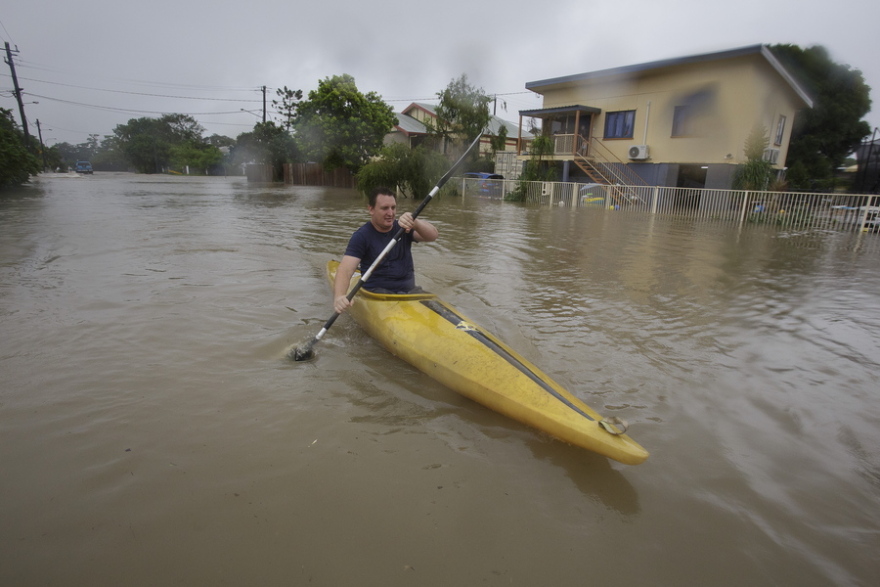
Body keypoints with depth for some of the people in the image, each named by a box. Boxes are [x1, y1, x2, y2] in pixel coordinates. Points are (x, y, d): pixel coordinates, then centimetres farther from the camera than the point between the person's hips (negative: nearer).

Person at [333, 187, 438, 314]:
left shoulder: (403, 229, 8)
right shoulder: (362, 236, -5)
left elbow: (433, 235, -9)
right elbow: (345, 270, -17)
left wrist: (415, 222, -32)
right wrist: (339, 297, -38)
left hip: (409, 290, 5)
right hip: (377, 293, -4)